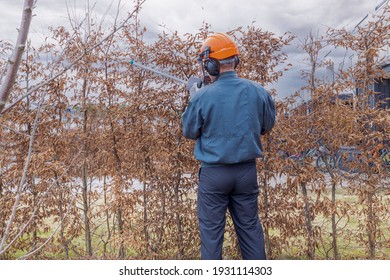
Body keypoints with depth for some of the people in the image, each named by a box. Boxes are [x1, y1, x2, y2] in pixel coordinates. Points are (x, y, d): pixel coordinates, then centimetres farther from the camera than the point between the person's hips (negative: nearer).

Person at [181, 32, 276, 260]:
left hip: (214, 173, -3)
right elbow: (268, 126, 9)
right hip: (247, 170, 3)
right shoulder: (257, 91, -6)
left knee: (212, 229, 9)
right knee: (250, 226, 16)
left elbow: (189, 132, -1)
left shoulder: (202, 97, -15)